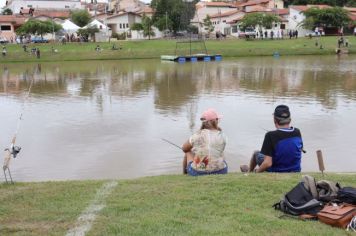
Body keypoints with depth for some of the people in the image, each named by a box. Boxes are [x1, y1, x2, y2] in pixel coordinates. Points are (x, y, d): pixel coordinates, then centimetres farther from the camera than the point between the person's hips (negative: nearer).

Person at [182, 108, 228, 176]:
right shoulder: (222, 136, -5)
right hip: (220, 172, 2)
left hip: (198, 173, -2)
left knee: (188, 153, 29)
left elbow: (184, 149, 6)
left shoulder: (197, 136, -11)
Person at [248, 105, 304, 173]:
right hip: (295, 172, 5)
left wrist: (257, 171, -12)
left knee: (256, 153, 20)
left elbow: (267, 163, -31)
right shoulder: (297, 132, -11)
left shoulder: (271, 136, -28)